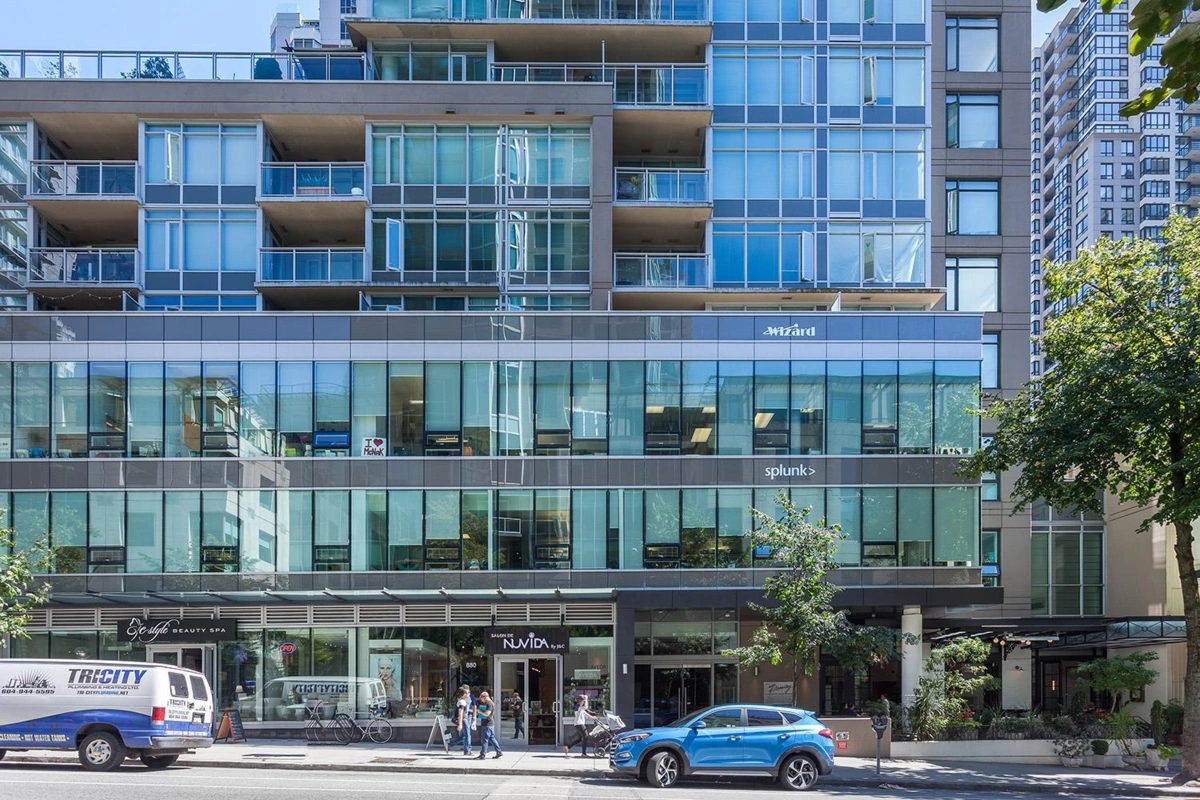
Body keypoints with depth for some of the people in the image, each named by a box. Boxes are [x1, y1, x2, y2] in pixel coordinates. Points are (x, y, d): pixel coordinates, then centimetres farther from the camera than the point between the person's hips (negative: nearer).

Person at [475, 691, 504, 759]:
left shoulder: (489, 704, -15)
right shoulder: (487, 704, 17)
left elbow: (487, 714, -22)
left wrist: (479, 711, -10)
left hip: (487, 724, -10)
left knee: (484, 739, -5)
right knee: (492, 738, 12)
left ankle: (483, 754, -2)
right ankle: (499, 752, 13)